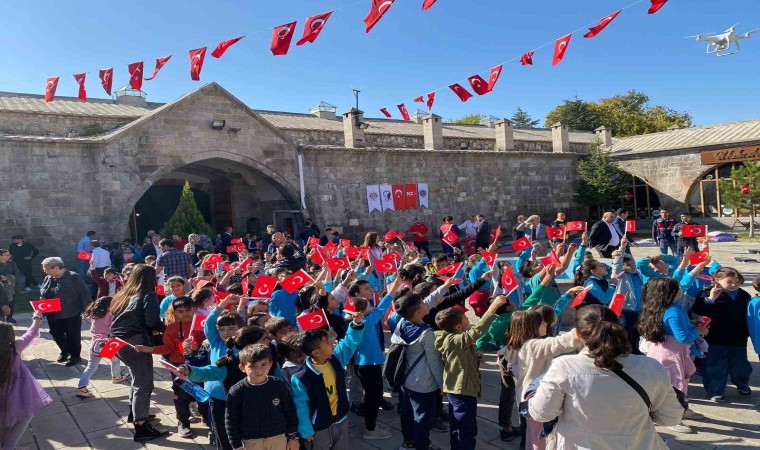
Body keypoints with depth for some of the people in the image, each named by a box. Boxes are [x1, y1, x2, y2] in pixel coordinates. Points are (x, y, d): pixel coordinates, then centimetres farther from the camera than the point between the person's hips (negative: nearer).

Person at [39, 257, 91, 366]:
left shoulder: (73, 277, -16)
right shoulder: (48, 279, 5)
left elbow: (84, 294, -15)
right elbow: (43, 295, 17)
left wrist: (87, 310, -16)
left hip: (71, 315, -6)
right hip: (53, 316, 7)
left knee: (72, 336, 6)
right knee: (56, 335, 17)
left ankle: (75, 356, 24)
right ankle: (65, 351, 40)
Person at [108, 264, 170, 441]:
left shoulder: (123, 295, 17)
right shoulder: (148, 295, -5)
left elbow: (118, 318, 19)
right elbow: (152, 322, -16)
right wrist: (166, 328, 2)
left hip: (118, 341, 8)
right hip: (135, 343, -8)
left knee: (138, 378, 26)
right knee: (144, 384, -3)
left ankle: (134, 413, 37)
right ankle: (141, 428, -1)